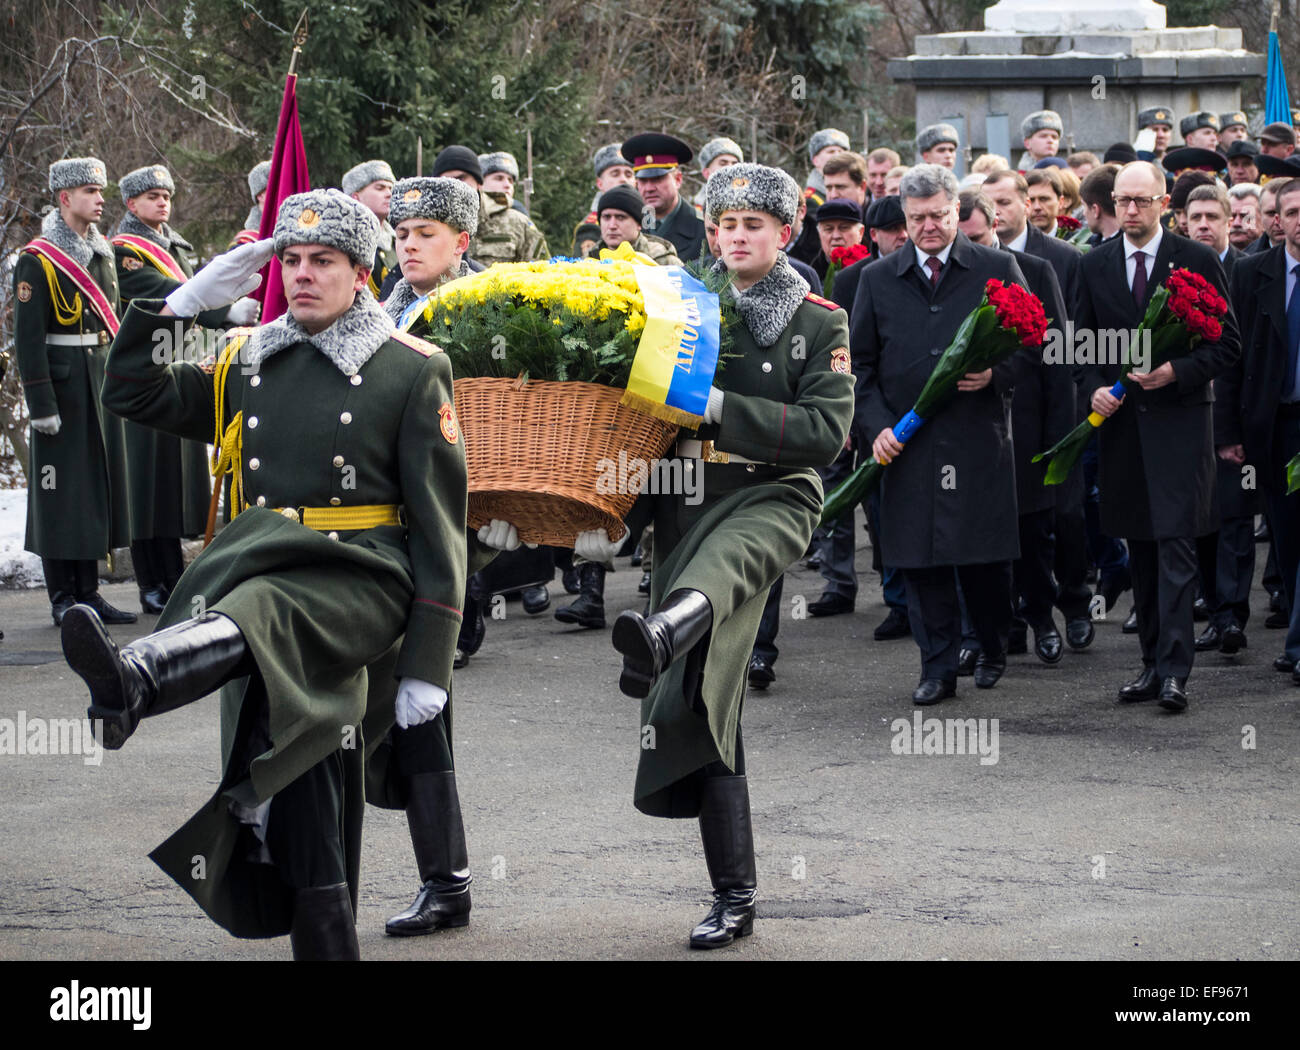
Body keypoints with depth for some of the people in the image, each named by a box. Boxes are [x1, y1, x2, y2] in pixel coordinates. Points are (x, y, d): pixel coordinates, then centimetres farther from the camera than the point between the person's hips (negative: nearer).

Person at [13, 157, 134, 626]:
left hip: (103, 381, 7)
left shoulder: (102, 253, 13)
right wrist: (40, 403, -18)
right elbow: (27, 337, -13)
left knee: (98, 483, 9)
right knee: (62, 490, -3)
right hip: (63, 385, -7)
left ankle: (89, 592, 16)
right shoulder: (37, 260, -10)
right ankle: (63, 599, 2)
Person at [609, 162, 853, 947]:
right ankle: (735, 899, 7)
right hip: (691, 502, 4)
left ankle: (662, 633, -79)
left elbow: (826, 432, -8)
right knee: (702, 704, 1)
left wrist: (723, 408, -17)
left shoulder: (820, 324, 5)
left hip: (772, 498, -4)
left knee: (719, 561, -42)